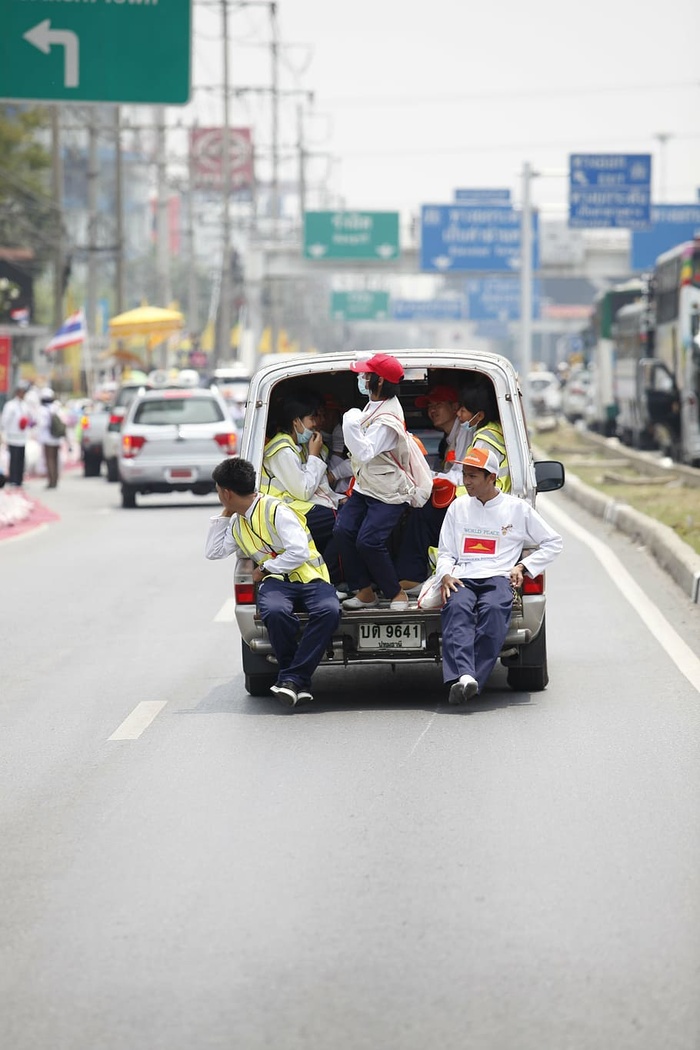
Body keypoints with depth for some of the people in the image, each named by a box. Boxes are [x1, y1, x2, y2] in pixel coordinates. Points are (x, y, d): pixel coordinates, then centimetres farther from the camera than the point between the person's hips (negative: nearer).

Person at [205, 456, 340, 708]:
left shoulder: (276, 510, -9)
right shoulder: (236, 522, 16)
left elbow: (299, 552, -17)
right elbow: (213, 552, 27)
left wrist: (265, 569, -8)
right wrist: (224, 515, 19)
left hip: (308, 576, -4)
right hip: (276, 582, 4)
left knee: (329, 611, -38)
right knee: (275, 612, -35)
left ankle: (292, 678, -33)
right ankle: (298, 680, -23)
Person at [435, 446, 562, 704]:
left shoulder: (517, 508, 14)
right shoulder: (458, 507, 23)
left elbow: (552, 542, 20)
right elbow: (445, 552, 22)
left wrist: (523, 566, 6)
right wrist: (445, 575, -1)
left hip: (498, 578, -2)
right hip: (461, 579, 2)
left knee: (493, 610, -38)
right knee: (457, 608, -36)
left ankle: (466, 680, -48)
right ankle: (464, 677, -54)